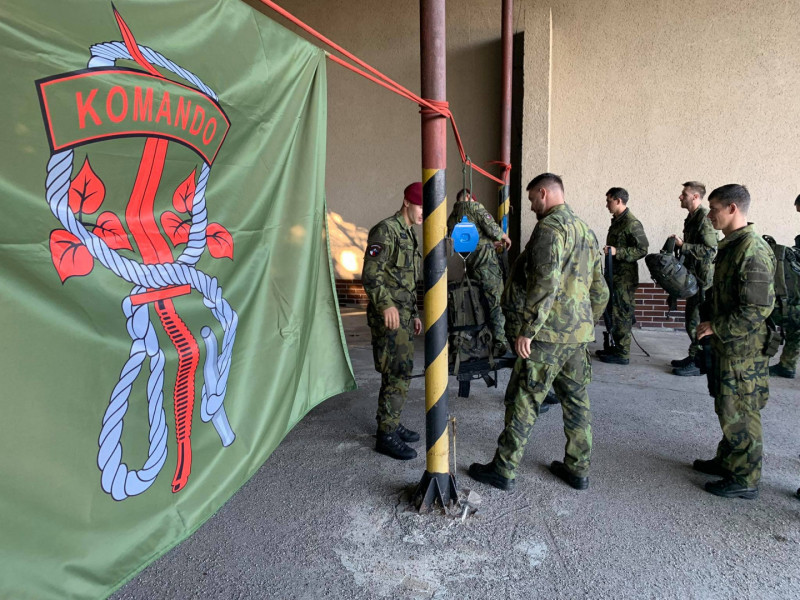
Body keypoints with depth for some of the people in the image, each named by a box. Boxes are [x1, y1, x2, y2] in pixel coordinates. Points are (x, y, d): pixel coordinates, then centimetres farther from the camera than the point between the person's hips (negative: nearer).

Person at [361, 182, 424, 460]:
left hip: (404, 315, 10)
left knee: (401, 372, 14)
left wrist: (415, 314, 23)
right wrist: (386, 305, -27)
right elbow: (370, 274, -19)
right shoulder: (386, 230, -10)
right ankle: (386, 435, 1)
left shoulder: (410, 235, 19)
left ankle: (392, 424, 26)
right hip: (388, 316, -10)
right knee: (396, 373, -9)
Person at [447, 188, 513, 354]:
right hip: (485, 259, -7)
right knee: (496, 300, -5)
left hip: (468, 262, 7)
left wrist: (491, 243, 25)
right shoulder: (474, 206, -2)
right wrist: (504, 237, 7)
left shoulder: (452, 217, 18)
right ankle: (499, 342, -6)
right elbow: (491, 227, -12)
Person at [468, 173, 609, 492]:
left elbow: (545, 283, -24)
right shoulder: (586, 230, 17)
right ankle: (578, 469, 27)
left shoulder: (549, 227, -12)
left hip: (549, 333, -9)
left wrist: (527, 330, -22)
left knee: (523, 399, -1)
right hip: (579, 334, 9)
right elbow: (600, 290, 20)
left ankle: (504, 470, 9)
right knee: (576, 400, 15)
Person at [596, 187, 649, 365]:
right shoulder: (616, 221, 13)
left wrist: (617, 252, -25)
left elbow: (642, 249, -19)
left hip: (625, 278, -9)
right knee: (614, 312, 15)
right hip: (615, 276, 9)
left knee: (622, 314, -4)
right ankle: (617, 347, 26)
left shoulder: (632, 223, -15)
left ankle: (623, 354, 4)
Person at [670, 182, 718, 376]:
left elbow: (710, 250, -24)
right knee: (691, 318, 16)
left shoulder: (704, 218, -16)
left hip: (702, 277, -10)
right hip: (693, 275, 10)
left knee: (697, 322, -4)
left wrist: (683, 245, -21)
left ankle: (698, 362, 5)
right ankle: (693, 357, 27)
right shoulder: (692, 217, 14)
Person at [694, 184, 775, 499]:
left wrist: (715, 327, -18)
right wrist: (708, 316, 10)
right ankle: (727, 461, 35)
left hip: (742, 349, -10)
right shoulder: (731, 245, 10)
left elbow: (757, 310, -24)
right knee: (728, 408, 20)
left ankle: (745, 479, 17)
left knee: (738, 414, 2)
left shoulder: (753, 251, -21)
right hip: (726, 344, 10)